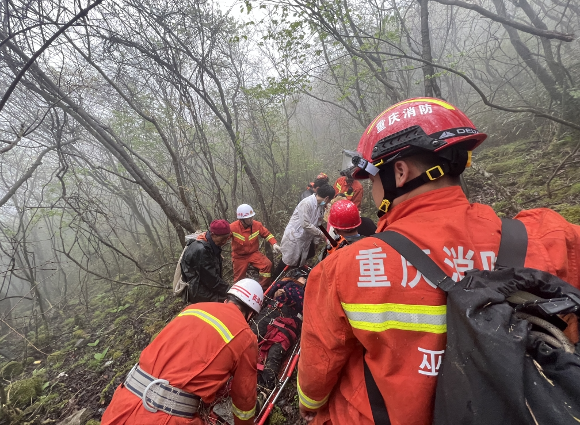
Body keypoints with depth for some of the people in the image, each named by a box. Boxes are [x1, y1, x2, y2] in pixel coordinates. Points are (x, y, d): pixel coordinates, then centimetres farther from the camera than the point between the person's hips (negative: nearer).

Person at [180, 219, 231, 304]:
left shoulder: (210, 246, 5)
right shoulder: (201, 250, -26)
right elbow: (211, 279, -23)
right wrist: (229, 292, -16)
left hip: (206, 290, 10)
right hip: (199, 294, -10)